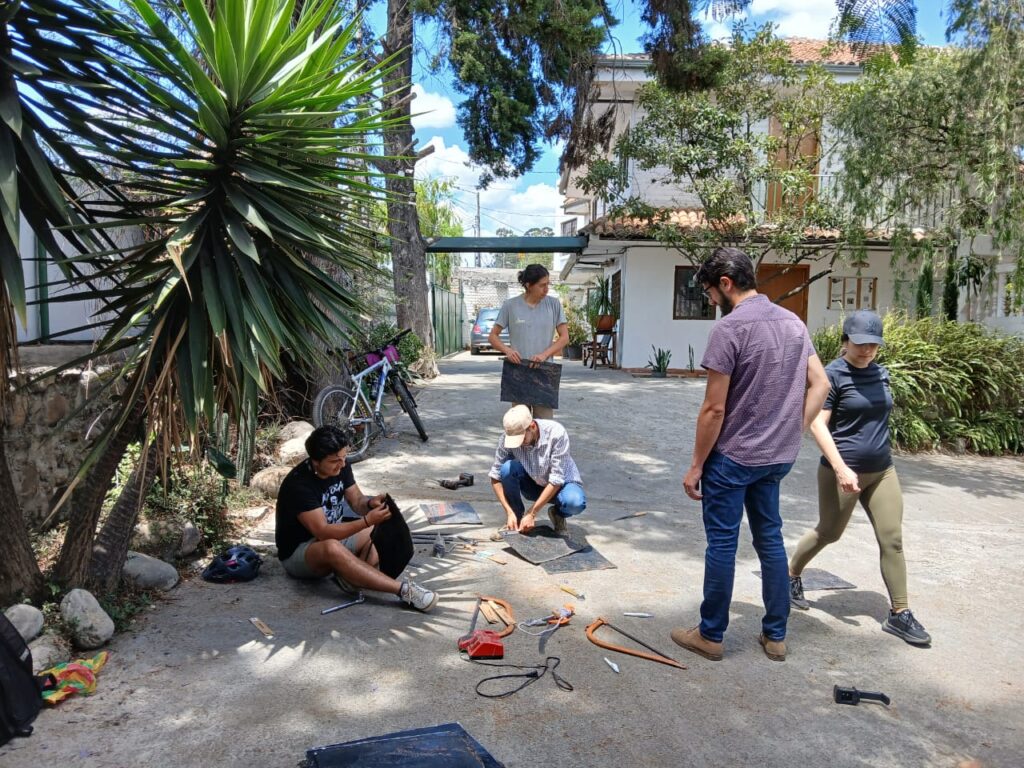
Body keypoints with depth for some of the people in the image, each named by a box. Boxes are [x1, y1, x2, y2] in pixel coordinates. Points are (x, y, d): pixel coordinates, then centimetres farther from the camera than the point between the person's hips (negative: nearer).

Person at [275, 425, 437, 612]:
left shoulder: (341, 467, -6)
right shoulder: (299, 484, -28)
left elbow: (357, 501, 2)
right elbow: (323, 532, -32)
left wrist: (371, 503, -22)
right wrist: (367, 521, -40)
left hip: (335, 534, 8)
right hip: (297, 552, -8)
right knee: (332, 548, -41)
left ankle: (352, 577, -30)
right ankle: (402, 590, -41)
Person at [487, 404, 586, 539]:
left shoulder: (556, 433, -31)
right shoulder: (507, 437, -23)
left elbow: (556, 480, -29)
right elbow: (495, 478, -15)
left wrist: (531, 514, -28)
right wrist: (509, 512, -24)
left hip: (561, 483, -2)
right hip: (532, 484, 2)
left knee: (575, 502, -37)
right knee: (507, 467, -29)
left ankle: (558, 514, 2)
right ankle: (516, 519, -6)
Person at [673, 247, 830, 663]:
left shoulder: (729, 328, -17)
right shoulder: (793, 322, 6)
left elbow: (714, 409, -18)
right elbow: (820, 385, 9)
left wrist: (695, 465, -10)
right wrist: (792, 433, 11)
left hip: (732, 457, -7)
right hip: (778, 456, 7)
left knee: (722, 543, 5)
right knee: (770, 540, 16)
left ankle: (710, 635, 18)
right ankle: (775, 635, 26)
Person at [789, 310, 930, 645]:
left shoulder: (881, 373, 8)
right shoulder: (833, 375, -12)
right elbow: (818, 425, -16)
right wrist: (841, 468, -23)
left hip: (882, 470, 6)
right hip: (843, 472, -6)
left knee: (892, 539, 3)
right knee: (828, 533, 10)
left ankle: (899, 614, 13)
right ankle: (791, 576, 34)